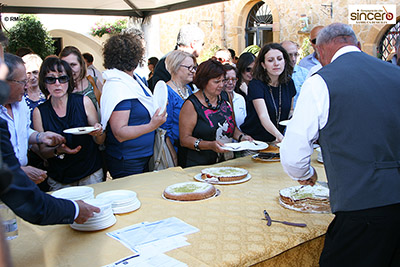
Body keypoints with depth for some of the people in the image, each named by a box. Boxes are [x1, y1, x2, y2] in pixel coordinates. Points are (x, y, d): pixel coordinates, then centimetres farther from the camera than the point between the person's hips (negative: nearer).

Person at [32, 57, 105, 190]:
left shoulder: (84, 102, -6)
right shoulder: (39, 112, -4)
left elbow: (100, 141, 0)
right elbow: (42, 152, 0)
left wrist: (98, 133, -21)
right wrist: (57, 150, -20)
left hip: (91, 174, 0)